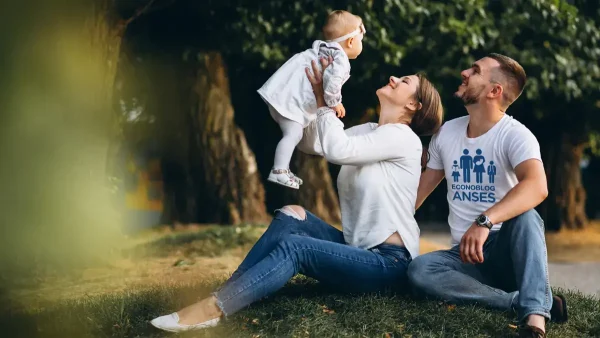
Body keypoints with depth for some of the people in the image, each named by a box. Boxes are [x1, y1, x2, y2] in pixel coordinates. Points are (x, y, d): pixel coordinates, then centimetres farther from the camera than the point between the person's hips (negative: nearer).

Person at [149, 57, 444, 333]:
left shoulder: (402, 136, -11)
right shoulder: (369, 131, 16)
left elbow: (337, 150, -25)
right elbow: (311, 143, 11)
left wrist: (325, 100, -11)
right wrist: (317, 95, 1)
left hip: (388, 262, -8)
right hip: (357, 250, 8)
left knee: (293, 247, -25)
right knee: (290, 217, -7)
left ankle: (214, 308, -35)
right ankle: (226, 294, -16)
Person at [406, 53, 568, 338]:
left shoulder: (515, 135, -14)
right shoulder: (446, 133, 6)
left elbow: (537, 186, -34)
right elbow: (421, 189, 16)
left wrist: (484, 222, -47)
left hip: (508, 251, -4)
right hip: (466, 254, 5)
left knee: (525, 216, -36)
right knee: (419, 269, -27)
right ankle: (521, 301, -26)